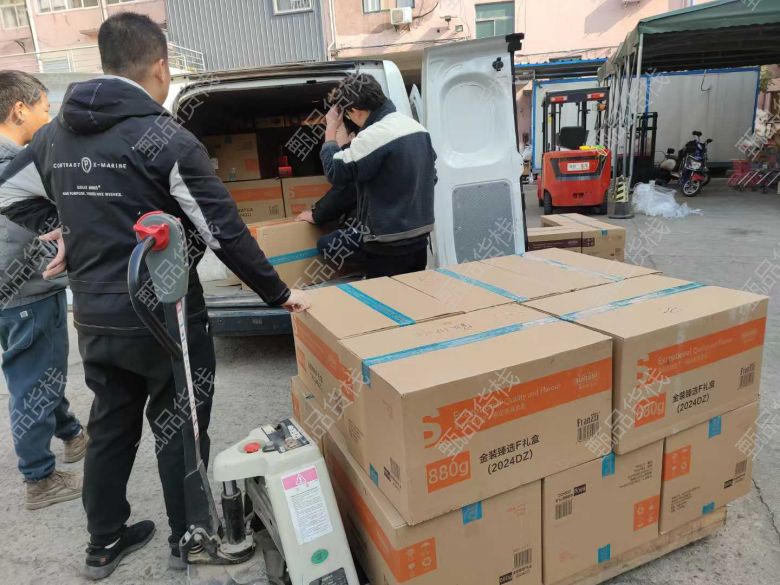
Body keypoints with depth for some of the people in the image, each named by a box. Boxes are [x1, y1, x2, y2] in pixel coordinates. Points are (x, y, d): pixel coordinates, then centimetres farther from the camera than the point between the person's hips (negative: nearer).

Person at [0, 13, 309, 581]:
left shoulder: (56, 133, 6)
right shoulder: (165, 138, -16)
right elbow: (224, 231, -17)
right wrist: (279, 293, -8)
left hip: (94, 317, 7)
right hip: (164, 317, -6)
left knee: (111, 425, 20)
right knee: (179, 429, 10)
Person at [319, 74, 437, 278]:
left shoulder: (373, 136, -19)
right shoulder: (417, 127, 9)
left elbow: (335, 172, -13)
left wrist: (331, 130, -2)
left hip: (389, 245, -8)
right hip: (420, 237, 9)